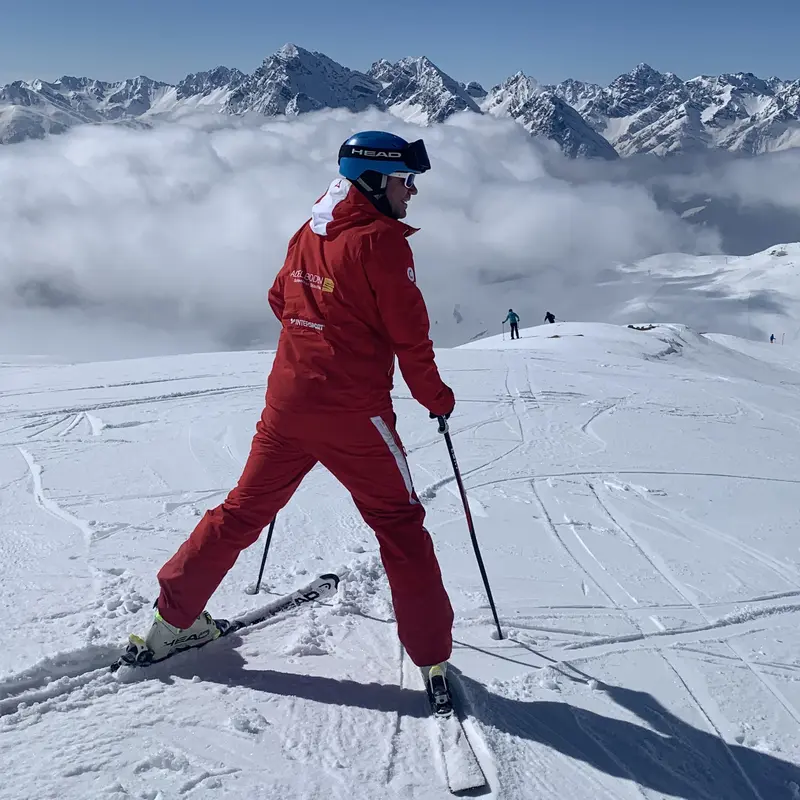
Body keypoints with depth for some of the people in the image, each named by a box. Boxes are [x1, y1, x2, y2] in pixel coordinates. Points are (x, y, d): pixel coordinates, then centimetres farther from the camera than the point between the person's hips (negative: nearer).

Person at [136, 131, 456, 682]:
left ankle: (173, 620, 25)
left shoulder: (308, 234, 9)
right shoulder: (382, 239, -12)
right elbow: (409, 334, -11)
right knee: (399, 523, 7)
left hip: (286, 405, 6)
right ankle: (431, 653, 10)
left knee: (244, 511, 18)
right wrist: (436, 396, 3)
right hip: (353, 414, -6)